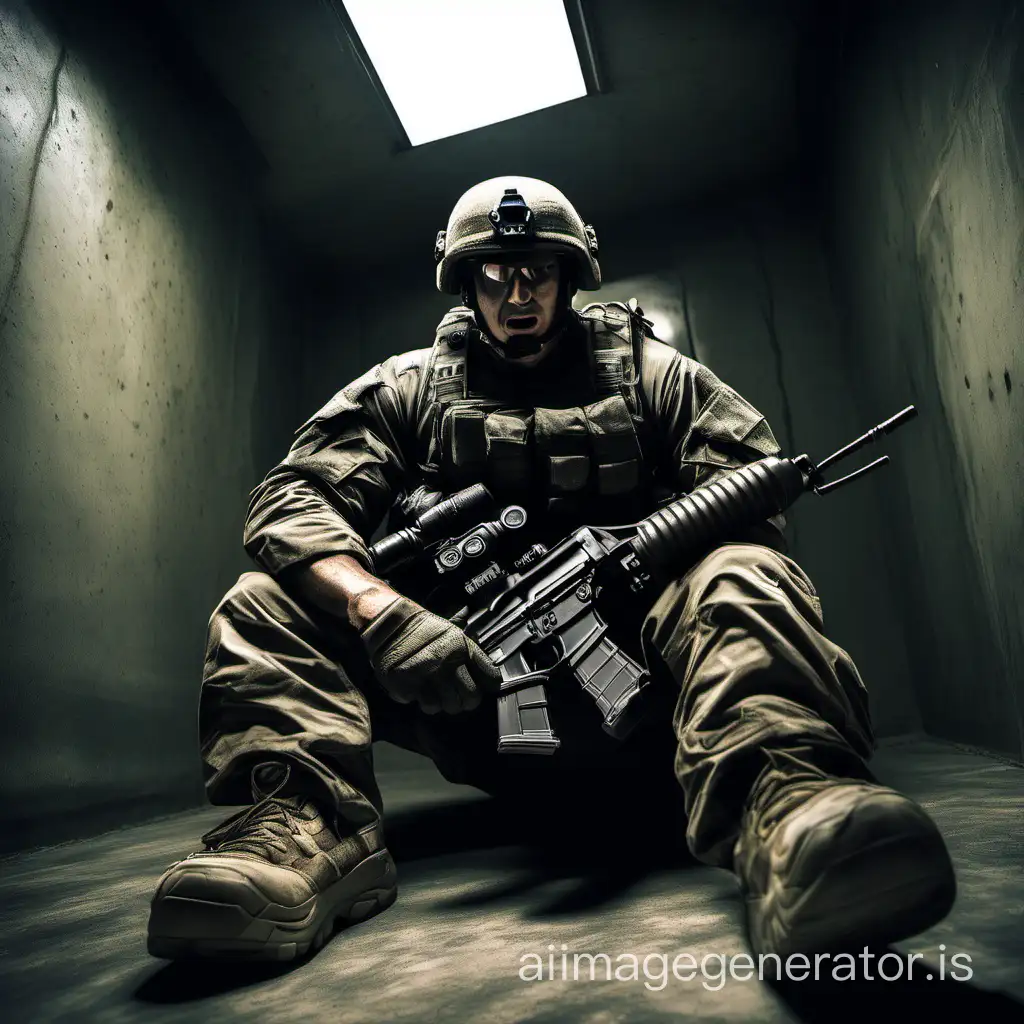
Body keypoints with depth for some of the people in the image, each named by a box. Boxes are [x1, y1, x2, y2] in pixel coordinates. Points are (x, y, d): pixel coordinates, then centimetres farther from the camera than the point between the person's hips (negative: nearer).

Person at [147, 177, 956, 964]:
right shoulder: (407, 389, 11)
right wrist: (383, 610, -26)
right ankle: (308, 825, -32)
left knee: (742, 583, -26)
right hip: (466, 690, 1)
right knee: (267, 599, -13)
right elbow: (293, 502, -4)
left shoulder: (648, 373, 12)